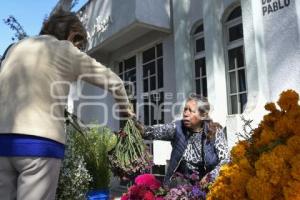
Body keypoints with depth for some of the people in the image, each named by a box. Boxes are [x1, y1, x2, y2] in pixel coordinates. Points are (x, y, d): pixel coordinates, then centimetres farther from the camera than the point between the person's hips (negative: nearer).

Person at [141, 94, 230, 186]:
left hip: (207, 182, -1)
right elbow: (155, 131, -20)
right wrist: (137, 127, -39)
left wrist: (209, 177, -27)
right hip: (182, 180, 1)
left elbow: (225, 160, -12)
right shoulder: (177, 127, -6)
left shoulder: (215, 131, -9)